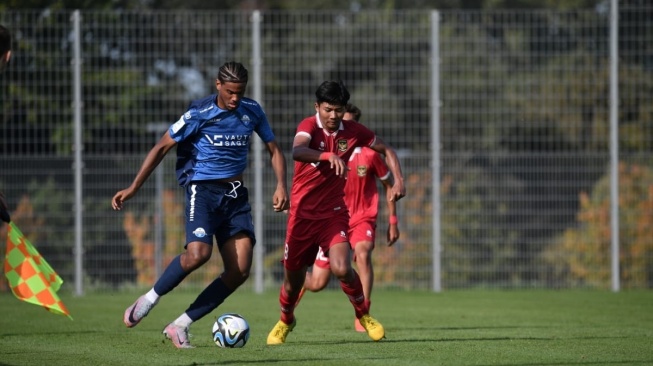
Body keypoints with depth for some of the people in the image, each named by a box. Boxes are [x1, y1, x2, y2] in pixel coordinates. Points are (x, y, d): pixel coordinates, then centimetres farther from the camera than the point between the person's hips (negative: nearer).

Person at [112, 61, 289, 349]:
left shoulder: (252, 112, 4)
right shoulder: (199, 114, -10)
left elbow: (274, 150, 16)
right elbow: (162, 147, -6)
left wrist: (281, 186, -2)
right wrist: (133, 189, -10)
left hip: (235, 195, 5)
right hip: (203, 190, -5)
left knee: (240, 270, -8)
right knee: (198, 253, -30)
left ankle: (180, 326, 0)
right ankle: (148, 301, -6)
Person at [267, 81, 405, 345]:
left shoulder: (353, 132, -4)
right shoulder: (309, 126, -14)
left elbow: (386, 150, 11)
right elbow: (297, 152, -37)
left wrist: (398, 180, -4)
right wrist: (328, 156, -54)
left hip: (334, 212, 1)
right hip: (303, 212, -1)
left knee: (341, 269, -20)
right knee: (293, 276, 9)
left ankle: (363, 315, 6)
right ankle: (286, 321, 39)